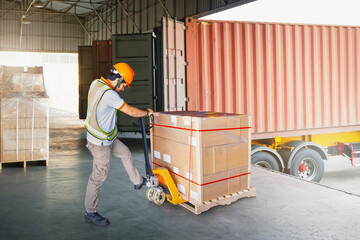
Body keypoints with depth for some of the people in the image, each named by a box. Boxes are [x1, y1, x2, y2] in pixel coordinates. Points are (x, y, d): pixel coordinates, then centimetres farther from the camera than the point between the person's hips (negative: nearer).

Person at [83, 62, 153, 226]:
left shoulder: (96, 83, -1)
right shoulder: (109, 94, -29)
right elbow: (132, 112, -21)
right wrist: (147, 112, -3)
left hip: (107, 138, 10)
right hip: (100, 142, -10)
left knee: (125, 153, 24)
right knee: (99, 176, 2)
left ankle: (138, 181, 43)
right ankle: (90, 213, 17)